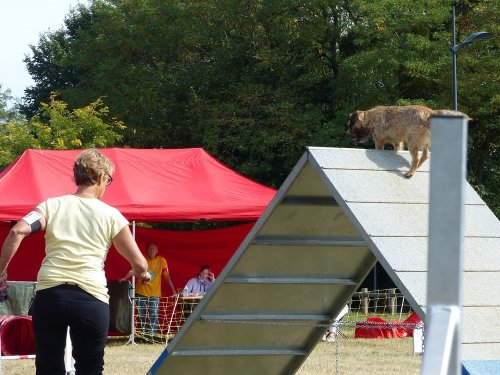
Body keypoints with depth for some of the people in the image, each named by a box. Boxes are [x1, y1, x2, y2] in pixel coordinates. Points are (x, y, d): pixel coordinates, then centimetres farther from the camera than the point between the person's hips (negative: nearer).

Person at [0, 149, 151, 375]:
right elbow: (139, 264, 9)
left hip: (48, 295, 2)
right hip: (91, 297, -1)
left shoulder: (52, 206, 10)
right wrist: (142, 274, 32)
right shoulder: (111, 216, 7)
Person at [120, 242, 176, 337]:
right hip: (141, 293, 2)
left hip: (154, 294, -2)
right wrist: (124, 278, -24)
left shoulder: (162, 260, 2)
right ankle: (144, 334, 12)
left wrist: (173, 291, -4)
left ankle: (152, 335, -10)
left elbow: (167, 276, 1)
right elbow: (133, 270, -6)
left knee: (153, 315, -11)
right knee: (142, 315, 4)